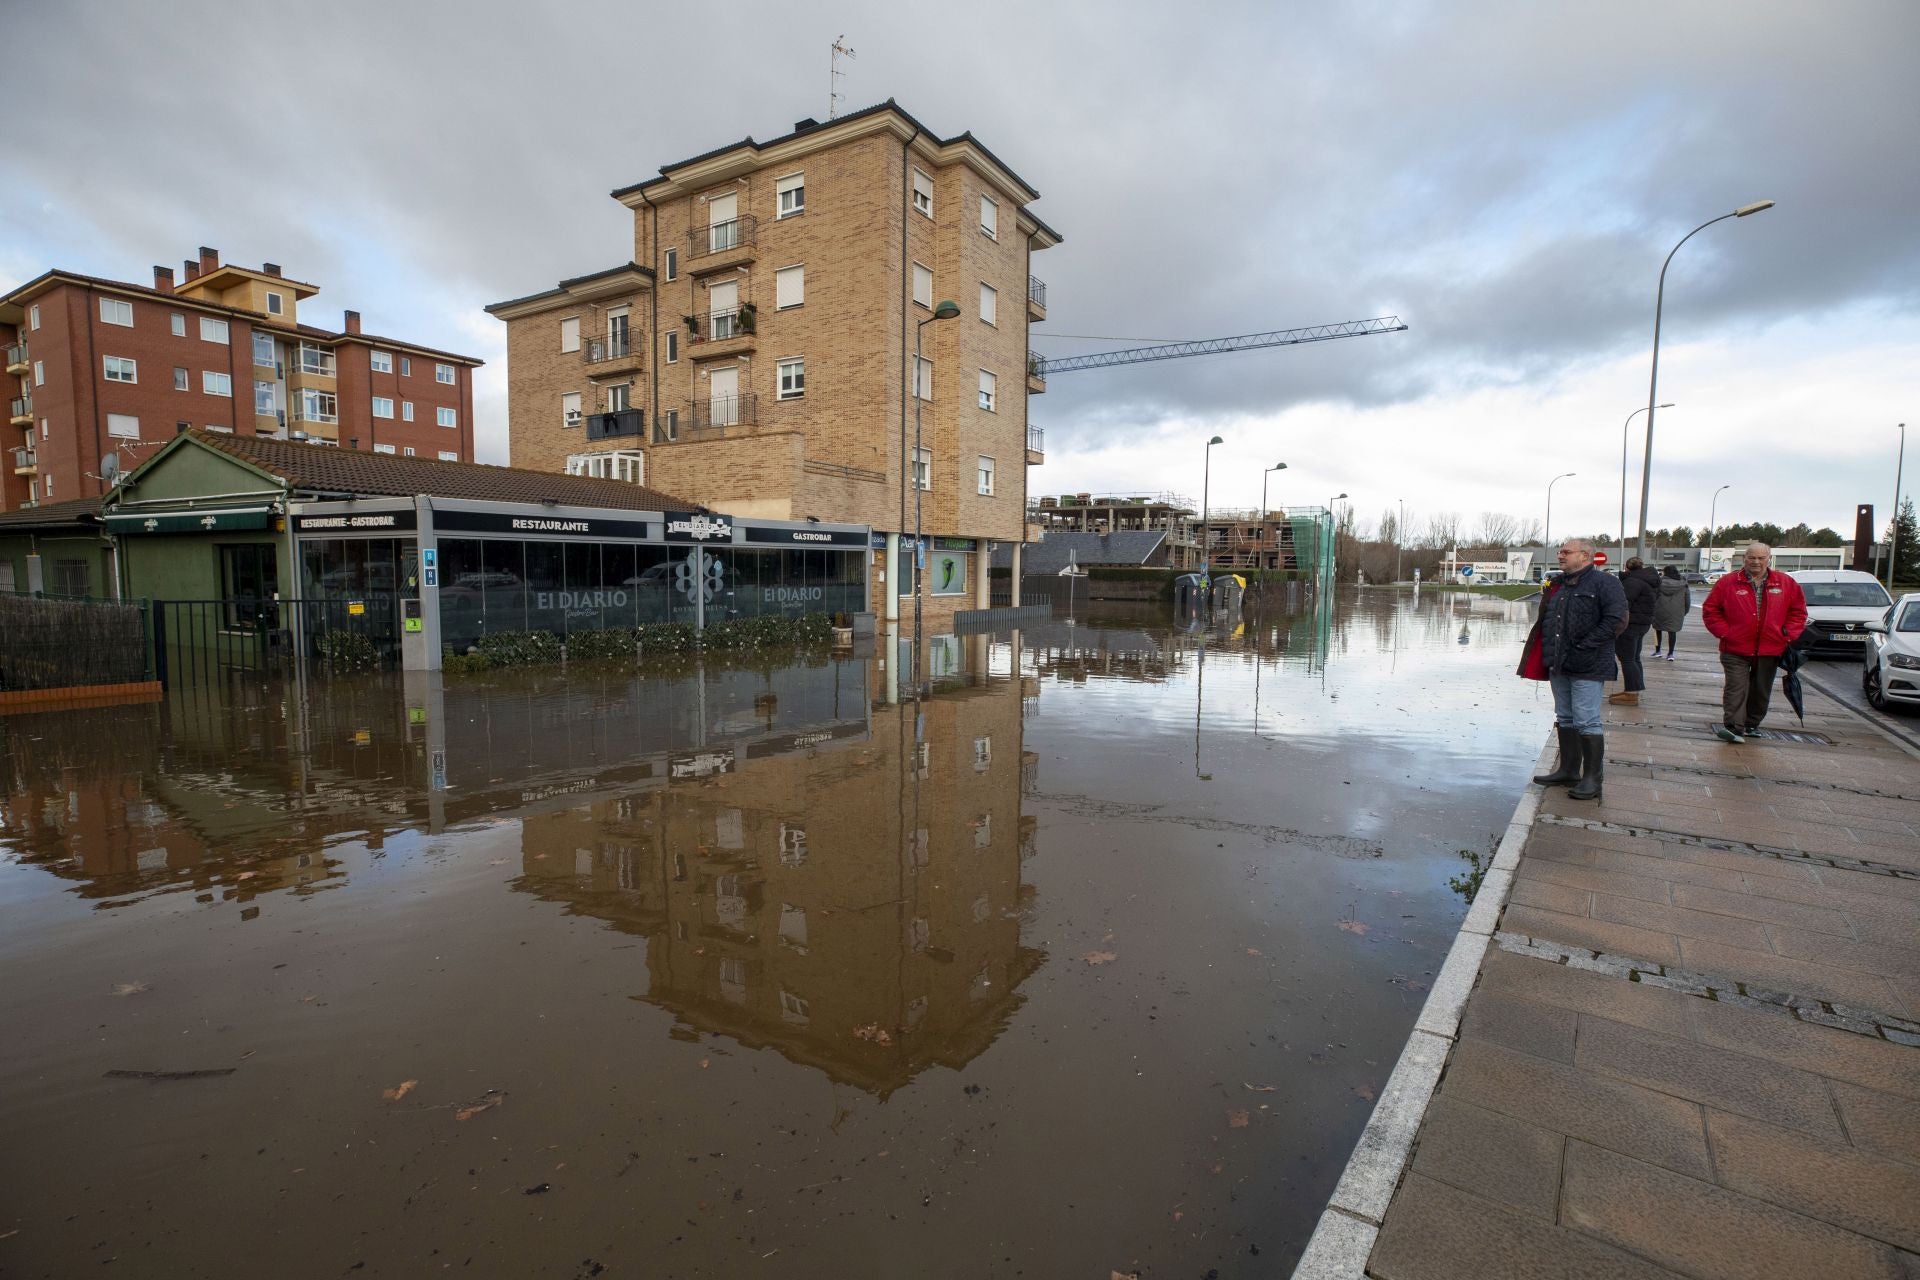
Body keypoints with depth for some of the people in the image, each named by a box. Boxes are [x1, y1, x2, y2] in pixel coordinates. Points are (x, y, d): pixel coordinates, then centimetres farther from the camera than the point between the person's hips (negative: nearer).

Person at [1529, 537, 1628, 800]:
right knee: (1565, 719, 13)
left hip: (1587, 668, -7)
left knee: (1586, 721, -6)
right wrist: (1548, 654, 9)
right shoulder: (1558, 585, 14)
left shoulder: (1604, 583, -7)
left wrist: (1584, 646, -17)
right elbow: (1545, 621, 21)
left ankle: (1593, 777, 3)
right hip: (1558, 666, 8)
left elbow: (1616, 620, -16)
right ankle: (1568, 771, 22)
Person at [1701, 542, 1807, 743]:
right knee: (1736, 688, -11)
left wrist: (1788, 634, 2)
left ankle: (1751, 725, 26)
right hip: (1736, 649, -3)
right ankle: (1734, 727, -16)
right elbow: (1710, 609, 2)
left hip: (1770, 649, 3)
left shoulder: (1786, 584, 6)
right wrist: (1724, 632, -7)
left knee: (1761, 691, 13)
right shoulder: (1728, 582, -2)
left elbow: (1798, 610, 13)